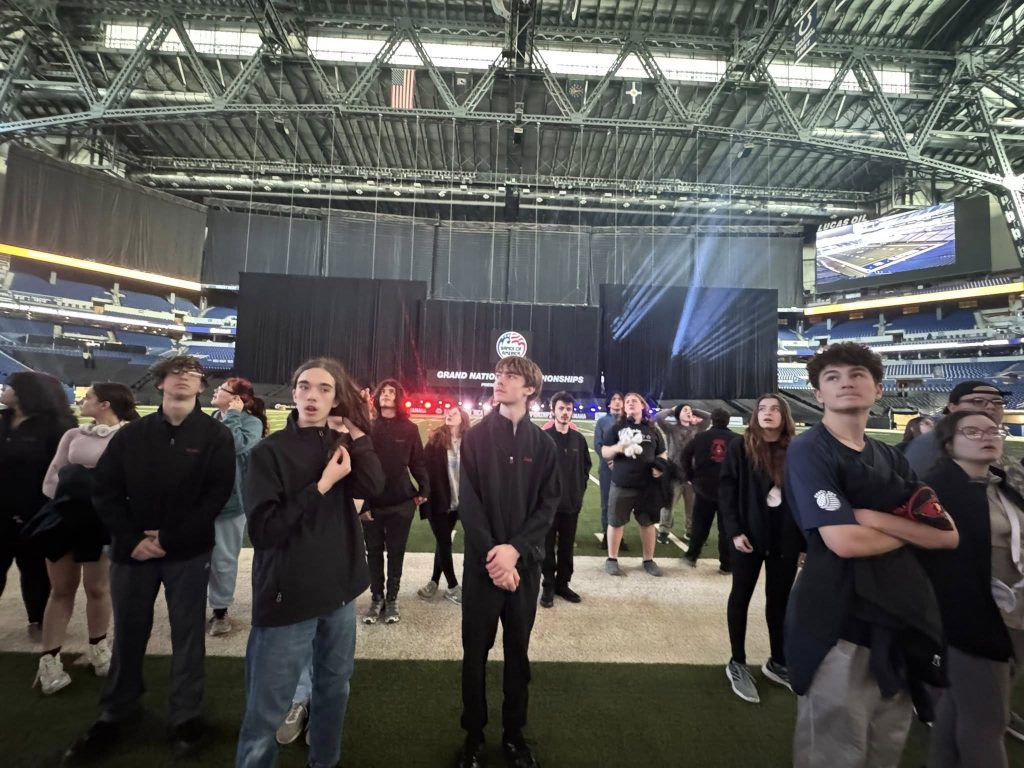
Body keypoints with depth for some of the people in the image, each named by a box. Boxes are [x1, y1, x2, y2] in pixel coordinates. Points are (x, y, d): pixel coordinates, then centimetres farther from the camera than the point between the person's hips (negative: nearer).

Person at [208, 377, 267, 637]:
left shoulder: (251, 422, -9)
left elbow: (239, 446, -28)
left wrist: (232, 415, -18)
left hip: (230, 500, -5)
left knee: (223, 560, 8)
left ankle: (220, 610, 27)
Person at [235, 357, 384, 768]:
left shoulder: (340, 445, 4)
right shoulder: (269, 451, -10)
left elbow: (372, 486, -14)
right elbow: (262, 529, -18)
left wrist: (355, 429, -15)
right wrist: (322, 486, -21)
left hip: (339, 589, 5)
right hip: (288, 595, -5)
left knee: (335, 688, 22)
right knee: (266, 711, 7)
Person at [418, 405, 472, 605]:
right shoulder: (435, 439, -3)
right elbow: (424, 465, -6)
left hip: (457, 500, 1)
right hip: (437, 499, -1)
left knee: (443, 541, 14)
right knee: (444, 542, 5)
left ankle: (434, 581, 31)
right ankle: (453, 587, 18)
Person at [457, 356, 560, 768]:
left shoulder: (543, 444, 0)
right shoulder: (476, 437, -3)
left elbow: (548, 505, -4)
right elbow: (468, 503, -8)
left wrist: (515, 550, -16)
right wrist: (492, 555, -16)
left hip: (524, 562, 1)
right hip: (482, 561, -1)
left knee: (518, 651, 16)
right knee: (476, 651, 12)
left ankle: (514, 733, 36)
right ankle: (474, 734, 33)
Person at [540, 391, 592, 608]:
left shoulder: (578, 439, 4)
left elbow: (586, 466, 13)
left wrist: (581, 489, 5)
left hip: (572, 503, 4)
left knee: (567, 547, 14)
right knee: (548, 547, 7)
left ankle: (563, 584, 30)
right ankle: (548, 587, 22)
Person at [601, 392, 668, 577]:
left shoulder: (652, 430, 9)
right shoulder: (616, 427, 2)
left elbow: (661, 454, 14)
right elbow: (604, 453, 0)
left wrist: (660, 468, -6)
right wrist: (617, 448, -21)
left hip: (647, 485, 2)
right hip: (621, 485, -2)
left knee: (648, 522, 12)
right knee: (615, 522, 6)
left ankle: (649, 560, 29)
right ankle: (611, 560, 21)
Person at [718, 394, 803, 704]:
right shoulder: (740, 447, -6)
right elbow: (726, 489, -7)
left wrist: (806, 540, 2)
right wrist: (733, 531, -14)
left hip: (787, 538, 3)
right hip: (749, 535, -3)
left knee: (779, 600, 16)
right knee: (741, 596, 10)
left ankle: (778, 662, 35)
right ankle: (737, 664, 25)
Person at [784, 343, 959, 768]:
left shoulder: (891, 458, 10)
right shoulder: (808, 450, -14)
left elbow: (948, 535, 1)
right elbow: (844, 541, -22)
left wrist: (876, 518, -16)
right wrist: (911, 529, -3)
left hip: (902, 615, 7)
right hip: (837, 618, -7)